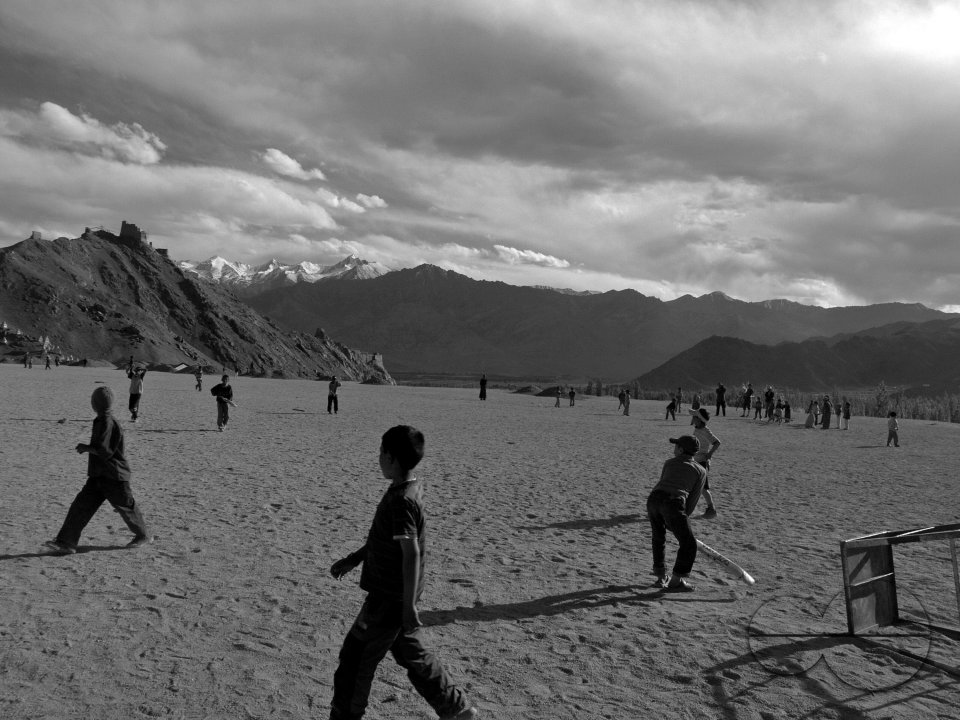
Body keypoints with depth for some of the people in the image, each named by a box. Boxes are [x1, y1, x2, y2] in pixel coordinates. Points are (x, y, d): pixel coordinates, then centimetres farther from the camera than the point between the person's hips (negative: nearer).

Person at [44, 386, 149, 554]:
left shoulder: (107, 422, -20)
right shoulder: (101, 421, 10)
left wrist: (85, 447, -10)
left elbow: (103, 450, -23)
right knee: (81, 505, 2)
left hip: (114, 476, -9)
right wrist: (87, 447, 11)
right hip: (98, 475, 9)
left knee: (126, 506, 6)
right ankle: (66, 543, 3)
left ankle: (142, 535, 25)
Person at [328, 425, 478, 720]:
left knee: (355, 659, 5)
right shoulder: (411, 488, 6)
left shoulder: (402, 501, -24)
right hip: (392, 593, 9)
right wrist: (353, 559, 21)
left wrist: (408, 607, -25)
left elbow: (411, 554, -27)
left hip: (389, 599, -9)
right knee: (410, 653, 20)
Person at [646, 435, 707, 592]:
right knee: (688, 543, 11)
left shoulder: (669, 463, 28)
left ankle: (661, 577, 29)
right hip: (673, 503, -4)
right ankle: (676, 581, 9)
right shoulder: (701, 471, 21)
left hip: (653, 498, 4)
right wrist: (683, 517, 25)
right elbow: (693, 498, 17)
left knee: (658, 538, 25)